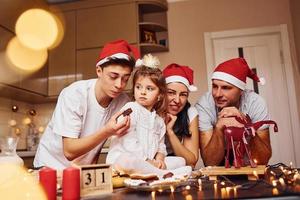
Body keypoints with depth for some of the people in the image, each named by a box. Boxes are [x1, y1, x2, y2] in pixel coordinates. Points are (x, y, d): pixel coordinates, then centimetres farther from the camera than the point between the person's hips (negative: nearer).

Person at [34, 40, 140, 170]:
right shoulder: (73, 95, -21)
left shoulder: (124, 102, -12)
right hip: (51, 166, -3)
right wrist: (107, 131, -34)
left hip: (84, 169, 3)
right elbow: (70, 152, -23)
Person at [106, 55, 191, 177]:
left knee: (180, 161, -1)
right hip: (121, 158, -7)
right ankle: (166, 175, -32)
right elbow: (128, 141, -17)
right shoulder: (130, 109, -7)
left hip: (148, 161, 7)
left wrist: (159, 159, -7)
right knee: (126, 161, -41)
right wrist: (146, 161, -18)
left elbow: (160, 145, 15)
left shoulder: (159, 119, 16)